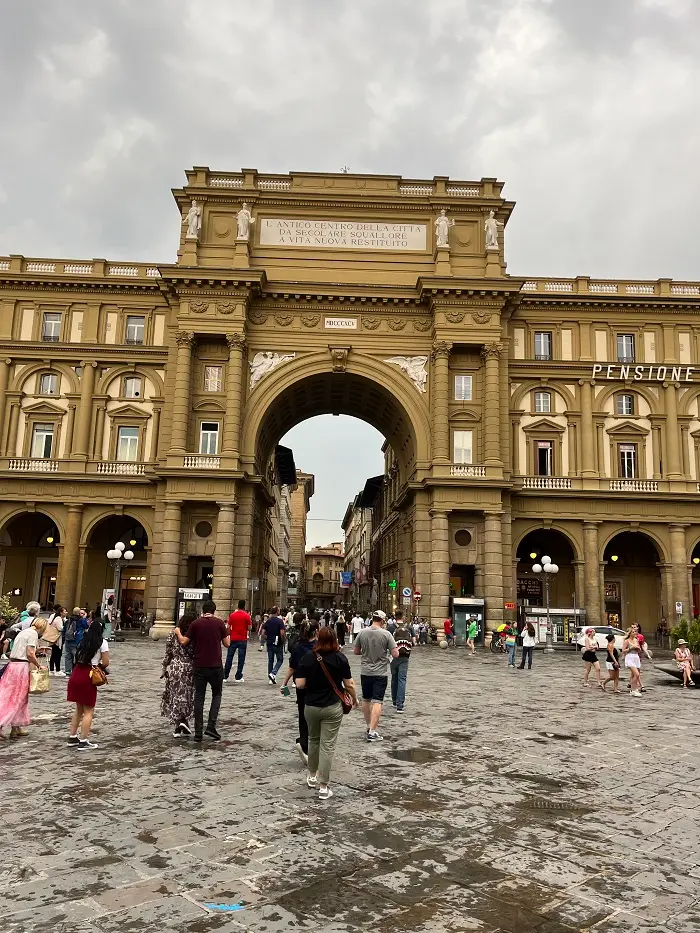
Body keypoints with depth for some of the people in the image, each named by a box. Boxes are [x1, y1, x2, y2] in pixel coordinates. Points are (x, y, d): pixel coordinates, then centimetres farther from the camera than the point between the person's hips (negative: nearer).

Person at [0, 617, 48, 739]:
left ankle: (17, 728, 19)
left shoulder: (24, 632, 19)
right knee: (17, 698, 0)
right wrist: (39, 665, -5)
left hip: (12, 664, 9)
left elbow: (21, 650, 14)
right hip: (21, 667, -9)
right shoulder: (33, 633, -8)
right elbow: (30, 653, -15)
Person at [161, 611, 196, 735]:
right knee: (187, 696, 13)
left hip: (174, 668, 2)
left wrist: (165, 669, 11)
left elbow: (167, 653, 2)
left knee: (174, 696, 11)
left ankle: (176, 727, 13)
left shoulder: (173, 633, -1)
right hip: (189, 668, -2)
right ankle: (184, 720, -3)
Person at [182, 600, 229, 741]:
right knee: (217, 694, 15)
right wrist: (226, 629, 16)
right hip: (215, 666, -1)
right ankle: (211, 726, 1)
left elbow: (184, 642, 0)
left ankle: (198, 732, 8)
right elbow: (227, 644, 0)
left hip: (199, 666, 1)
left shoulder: (195, 623, -3)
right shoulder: (219, 623, -4)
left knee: (199, 697, 8)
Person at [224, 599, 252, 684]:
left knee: (229, 658, 9)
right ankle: (238, 677, 3)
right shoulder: (247, 616, -6)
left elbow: (229, 628, 3)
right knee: (241, 658, 3)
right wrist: (250, 621, 11)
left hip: (233, 639, 2)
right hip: (243, 640, -2)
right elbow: (249, 628, -6)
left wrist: (228, 636, 14)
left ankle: (225, 677, 11)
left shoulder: (232, 615, 1)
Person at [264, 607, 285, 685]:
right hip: (278, 644, -5)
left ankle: (271, 679, 12)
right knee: (280, 660, 8)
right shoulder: (280, 621, -11)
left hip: (269, 643, 5)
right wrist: (283, 642, -6)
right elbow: (282, 633, -18)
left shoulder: (267, 621, 5)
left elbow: (264, 633, 3)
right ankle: (273, 673, -11)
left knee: (270, 660, 11)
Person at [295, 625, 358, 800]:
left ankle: (312, 776, 36)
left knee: (313, 740, 22)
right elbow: (349, 684, -5)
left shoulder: (308, 657, -7)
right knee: (327, 746, 2)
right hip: (332, 707, -2)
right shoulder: (340, 658, -9)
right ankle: (323, 787, 4)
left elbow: (300, 684, -8)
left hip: (311, 706, 2)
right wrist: (354, 698, 13)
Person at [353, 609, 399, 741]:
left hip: (365, 672, 4)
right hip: (380, 673, -4)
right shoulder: (386, 634, -13)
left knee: (366, 700, 19)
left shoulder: (362, 633, -4)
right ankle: (372, 732, -6)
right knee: (377, 702, -2)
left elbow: (356, 651, 6)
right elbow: (395, 654, -12)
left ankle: (369, 725, 32)